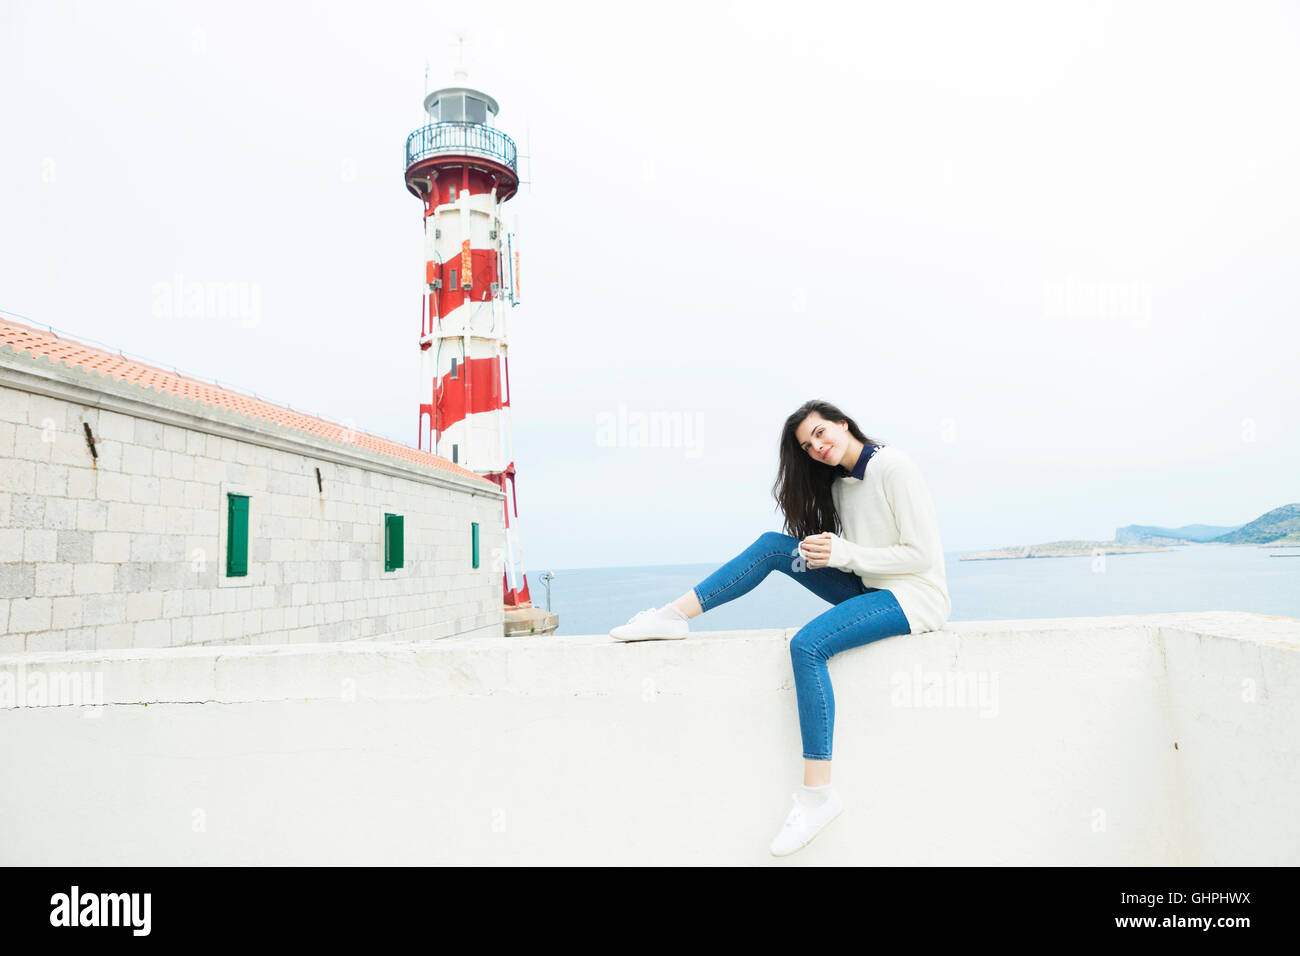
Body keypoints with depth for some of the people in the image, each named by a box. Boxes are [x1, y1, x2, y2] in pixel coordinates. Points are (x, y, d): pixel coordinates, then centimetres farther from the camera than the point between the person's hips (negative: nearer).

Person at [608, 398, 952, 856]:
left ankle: (817, 793, -23)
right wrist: (821, 551, -11)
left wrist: (841, 552, -18)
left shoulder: (894, 466, -13)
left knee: (807, 644, -30)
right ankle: (674, 615, -6)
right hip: (873, 588, 8)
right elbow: (853, 556, 12)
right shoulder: (840, 484, 12)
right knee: (775, 545, -5)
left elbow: (921, 556, -17)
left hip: (914, 596, -8)